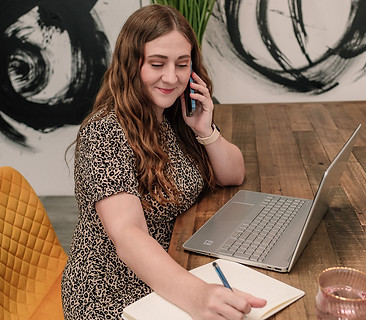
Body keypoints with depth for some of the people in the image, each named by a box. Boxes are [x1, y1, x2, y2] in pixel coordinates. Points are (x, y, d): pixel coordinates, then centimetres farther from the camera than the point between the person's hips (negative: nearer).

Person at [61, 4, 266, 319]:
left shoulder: (177, 115, 1)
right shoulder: (105, 131, -21)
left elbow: (234, 176, 7)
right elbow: (127, 234, -31)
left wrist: (206, 130, -11)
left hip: (174, 272, 6)